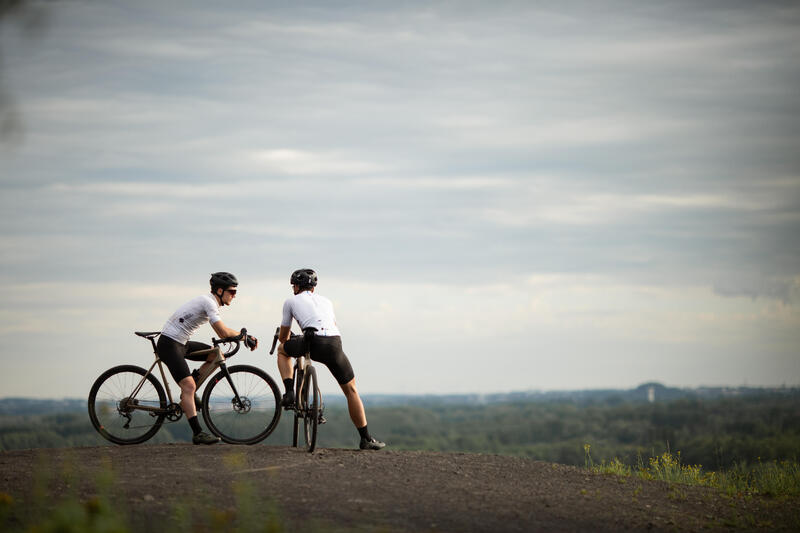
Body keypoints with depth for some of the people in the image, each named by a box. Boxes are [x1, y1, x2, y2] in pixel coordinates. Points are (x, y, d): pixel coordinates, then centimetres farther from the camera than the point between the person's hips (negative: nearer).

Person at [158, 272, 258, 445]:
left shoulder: (209, 301, 13)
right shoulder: (208, 302, -17)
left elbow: (221, 333, 18)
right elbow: (223, 332, -23)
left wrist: (246, 337, 7)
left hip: (181, 343, 10)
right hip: (169, 344, -10)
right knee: (189, 386, -17)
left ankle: (188, 390, 9)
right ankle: (197, 433, -20)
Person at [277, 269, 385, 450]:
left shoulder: (291, 301, 22)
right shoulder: (325, 301, 32)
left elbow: (283, 336, 30)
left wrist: (285, 339, 54)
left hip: (312, 343, -3)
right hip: (334, 345, 3)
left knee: (282, 350, 31)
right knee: (351, 390, 18)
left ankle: (289, 393, 16)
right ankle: (366, 439, 15)